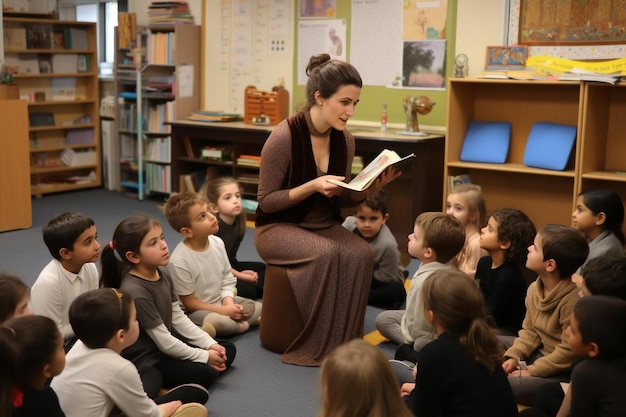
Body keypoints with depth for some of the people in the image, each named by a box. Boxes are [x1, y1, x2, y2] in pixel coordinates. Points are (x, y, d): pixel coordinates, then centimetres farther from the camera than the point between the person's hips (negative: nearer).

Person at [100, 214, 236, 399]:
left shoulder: (162, 273, -2)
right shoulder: (135, 291, -28)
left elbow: (179, 318, 6)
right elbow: (164, 342, -22)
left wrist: (210, 344, -3)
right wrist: (204, 356, -14)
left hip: (170, 344, 9)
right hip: (147, 361, -9)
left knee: (228, 350, 8)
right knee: (205, 374, -22)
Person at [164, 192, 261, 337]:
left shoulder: (217, 243, -8)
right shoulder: (178, 261, -27)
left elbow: (227, 279, 2)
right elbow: (189, 302, -18)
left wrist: (229, 303, -16)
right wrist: (224, 311, -19)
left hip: (221, 301, 7)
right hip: (196, 310, -6)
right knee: (218, 322, -34)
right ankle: (241, 324, -4)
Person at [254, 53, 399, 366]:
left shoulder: (344, 140, -1)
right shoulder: (285, 136, -19)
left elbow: (339, 200, 9)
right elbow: (266, 201, -14)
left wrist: (371, 188, -11)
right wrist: (312, 186, -27)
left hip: (324, 224, 5)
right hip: (278, 227, -5)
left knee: (360, 253, -27)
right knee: (326, 253, -34)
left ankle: (345, 342, -15)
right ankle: (320, 348, -20)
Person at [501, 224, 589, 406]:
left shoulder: (573, 299, -29)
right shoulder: (534, 289, 0)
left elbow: (569, 351, -25)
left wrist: (532, 371, -19)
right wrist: (514, 356, -7)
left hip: (563, 371, -9)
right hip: (540, 351, 9)